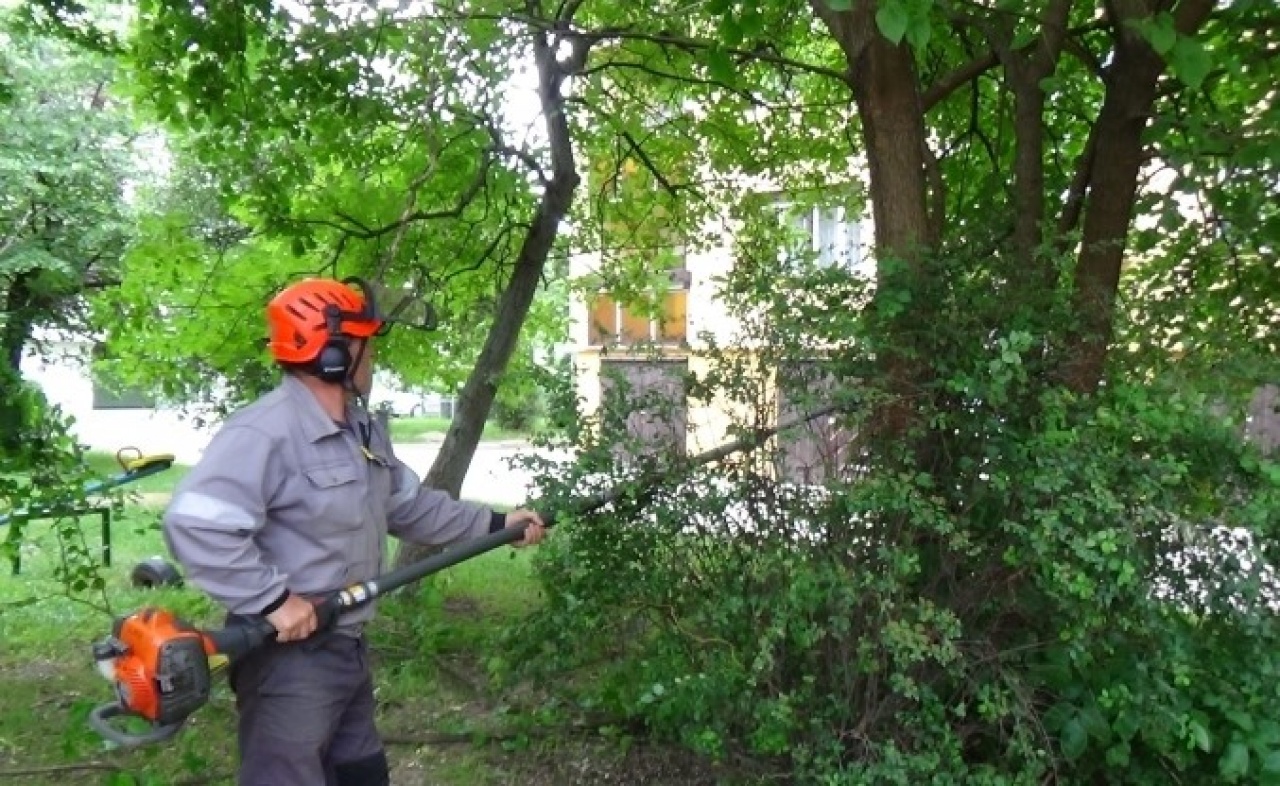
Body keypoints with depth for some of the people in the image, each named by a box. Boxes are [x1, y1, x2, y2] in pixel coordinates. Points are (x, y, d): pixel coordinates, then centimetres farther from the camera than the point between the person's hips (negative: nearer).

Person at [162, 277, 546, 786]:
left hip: (349, 648, 10)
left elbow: (412, 506, 19)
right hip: (289, 657, -10)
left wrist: (494, 524, 16)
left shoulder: (364, 431, 10)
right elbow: (194, 524, -33)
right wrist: (273, 598, -30)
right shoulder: (264, 433, -24)